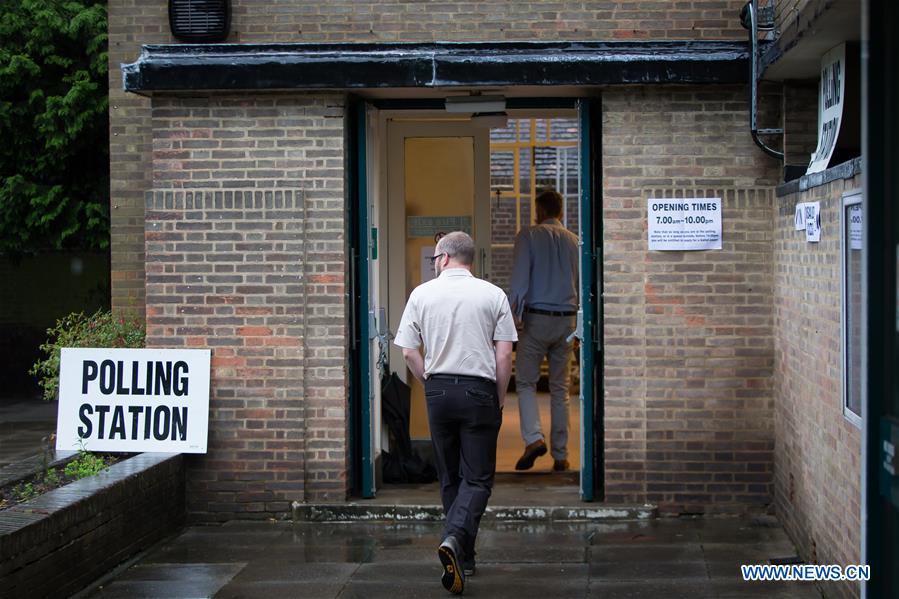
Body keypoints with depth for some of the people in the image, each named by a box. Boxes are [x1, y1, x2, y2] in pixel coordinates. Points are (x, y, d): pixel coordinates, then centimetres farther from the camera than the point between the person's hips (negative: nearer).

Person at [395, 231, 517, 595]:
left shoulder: (422, 294, 1)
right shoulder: (493, 295, -1)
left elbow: (409, 352, 1)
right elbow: (504, 354, -3)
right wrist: (499, 400, 8)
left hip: (438, 390, 2)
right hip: (479, 391, -2)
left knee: (449, 477, 14)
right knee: (478, 477, 1)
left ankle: (463, 557, 19)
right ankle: (455, 538, -23)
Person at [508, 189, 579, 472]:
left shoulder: (528, 236, -3)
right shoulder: (574, 241, 9)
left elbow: (520, 278, -11)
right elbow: (582, 286, 13)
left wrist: (512, 315, -8)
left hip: (536, 318, -4)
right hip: (567, 319, 4)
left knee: (525, 382, 6)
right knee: (560, 388, 9)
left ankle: (533, 438, -16)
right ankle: (560, 455, 10)